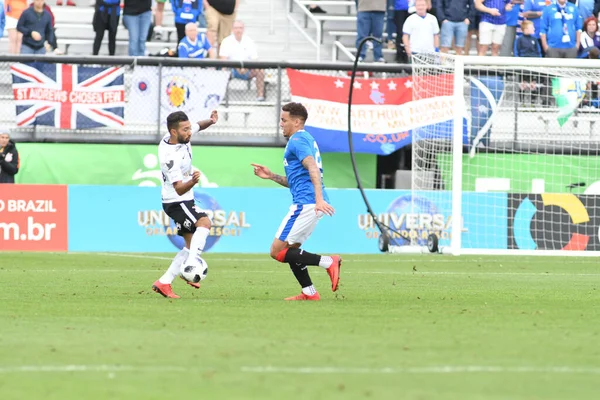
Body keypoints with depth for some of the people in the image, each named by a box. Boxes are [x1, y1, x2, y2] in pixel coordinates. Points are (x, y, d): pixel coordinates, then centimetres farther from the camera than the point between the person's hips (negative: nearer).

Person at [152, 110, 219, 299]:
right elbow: (179, 189, -32)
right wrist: (192, 182, -52)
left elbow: (199, 126, 17)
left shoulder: (182, 136, -6)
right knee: (204, 222, -30)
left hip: (185, 201, 9)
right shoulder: (170, 156, -30)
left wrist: (210, 121, -5)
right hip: (176, 202, -9)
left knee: (191, 246, 9)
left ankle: (164, 283, 8)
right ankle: (192, 266, -38)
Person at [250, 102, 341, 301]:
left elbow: (313, 168, -24)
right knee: (290, 249, 19)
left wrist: (319, 199, -35)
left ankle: (328, 262, -16)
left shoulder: (297, 141, -8)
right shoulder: (306, 139, 24)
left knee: (277, 251, -9)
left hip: (305, 203, -10)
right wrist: (271, 176, 22)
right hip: (312, 204, 10)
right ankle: (309, 292, 14)